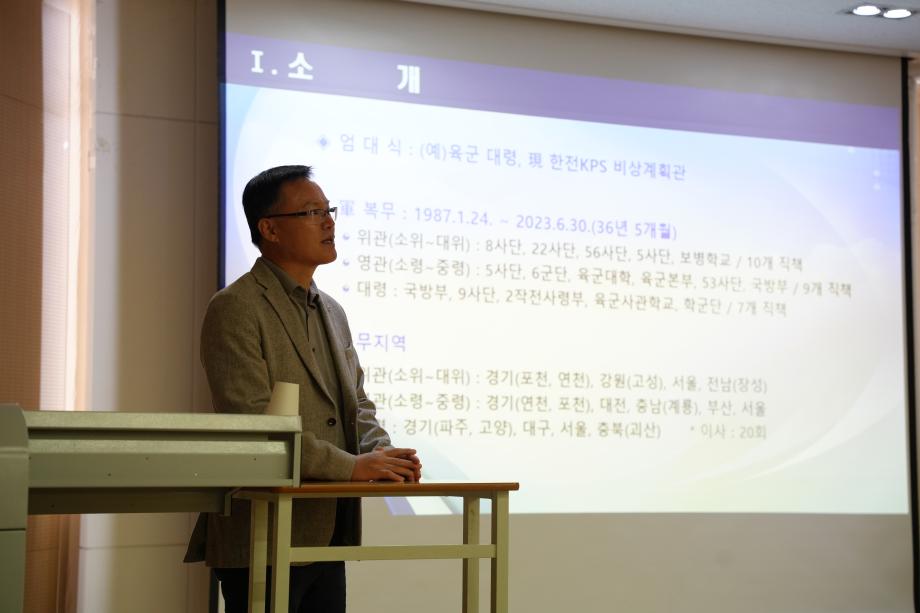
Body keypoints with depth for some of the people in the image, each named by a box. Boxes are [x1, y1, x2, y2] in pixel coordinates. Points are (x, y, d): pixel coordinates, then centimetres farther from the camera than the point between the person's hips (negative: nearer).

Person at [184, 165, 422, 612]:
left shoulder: (332, 312, 16)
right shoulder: (235, 309, -10)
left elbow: (357, 404, 18)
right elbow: (250, 420, -19)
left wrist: (381, 453, -5)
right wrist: (351, 466, -21)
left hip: (327, 538, 8)